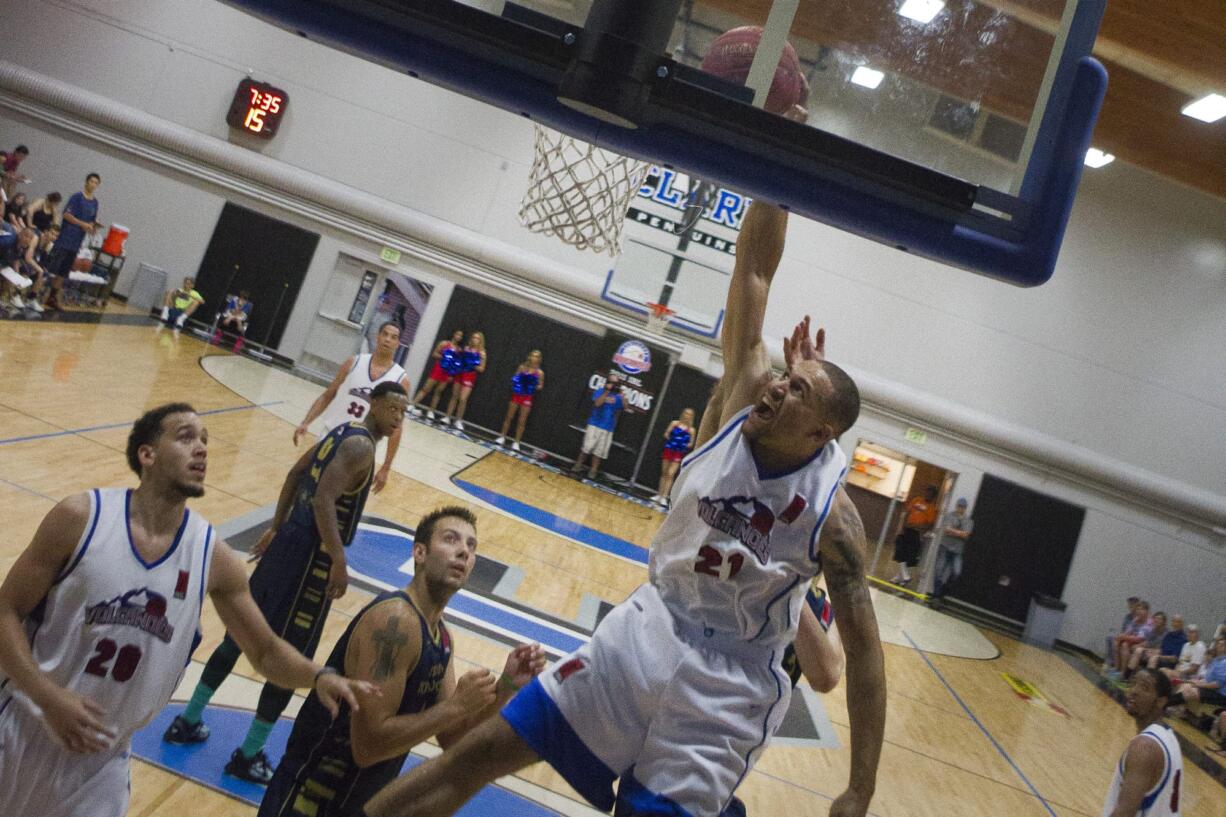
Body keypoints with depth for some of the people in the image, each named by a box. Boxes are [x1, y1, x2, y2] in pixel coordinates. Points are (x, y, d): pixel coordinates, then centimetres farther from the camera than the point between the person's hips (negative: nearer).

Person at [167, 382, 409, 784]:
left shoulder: (344, 431, 12)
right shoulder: (361, 446, -18)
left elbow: (295, 476, 19)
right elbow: (324, 499, -28)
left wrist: (277, 528, 23)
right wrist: (339, 563, -29)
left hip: (289, 540, 10)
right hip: (311, 556, -10)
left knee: (241, 635, 20)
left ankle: (188, 721, 33)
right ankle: (249, 756, 15)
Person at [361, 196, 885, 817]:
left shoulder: (833, 512, -16)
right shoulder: (745, 400, -7)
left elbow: (862, 647, -11)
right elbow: (753, 269, -8)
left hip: (726, 691, -3)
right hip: (645, 632, 3)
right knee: (479, 753, 2)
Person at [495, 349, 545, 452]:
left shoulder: (539, 372, -5)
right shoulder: (522, 367, 0)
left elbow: (540, 386, 1)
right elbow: (514, 377, 10)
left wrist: (538, 386, -20)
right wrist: (514, 382, -10)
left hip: (527, 398, -2)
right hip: (516, 395, 2)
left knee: (522, 421, 3)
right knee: (509, 417, 10)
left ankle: (516, 442, 12)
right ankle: (502, 437, 23)